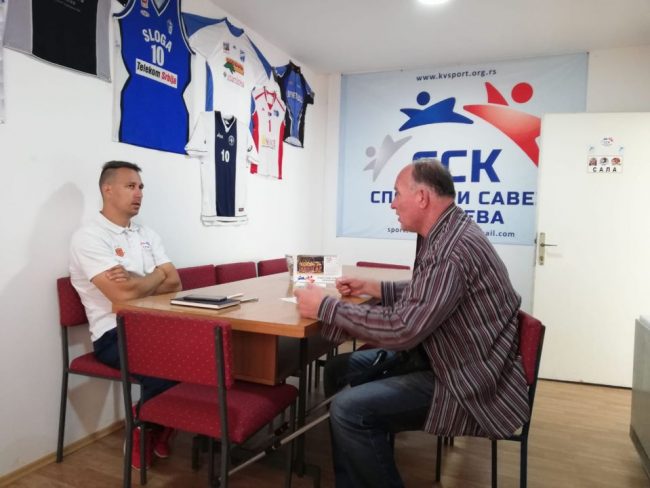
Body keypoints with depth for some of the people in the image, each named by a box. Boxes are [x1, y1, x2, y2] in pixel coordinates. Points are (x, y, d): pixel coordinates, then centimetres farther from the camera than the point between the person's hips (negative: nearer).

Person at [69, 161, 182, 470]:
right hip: (115, 335, -6)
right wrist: (156, 276, -2)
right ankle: (142, 432, 2)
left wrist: (137, 282, -12)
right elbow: (122, 294, -21)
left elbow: (174, 284, 6)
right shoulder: (89, 237, -9)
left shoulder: (147, 235, 14)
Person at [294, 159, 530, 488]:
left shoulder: (453, 249, -27)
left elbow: (402, 329, -31)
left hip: (474, 385, -10)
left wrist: (326, 307, -21)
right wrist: (373, 288, 8)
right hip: (447, 359, 11)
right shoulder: (445, 235, 6)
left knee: (350, 410, -23)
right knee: (340, 371, 9)